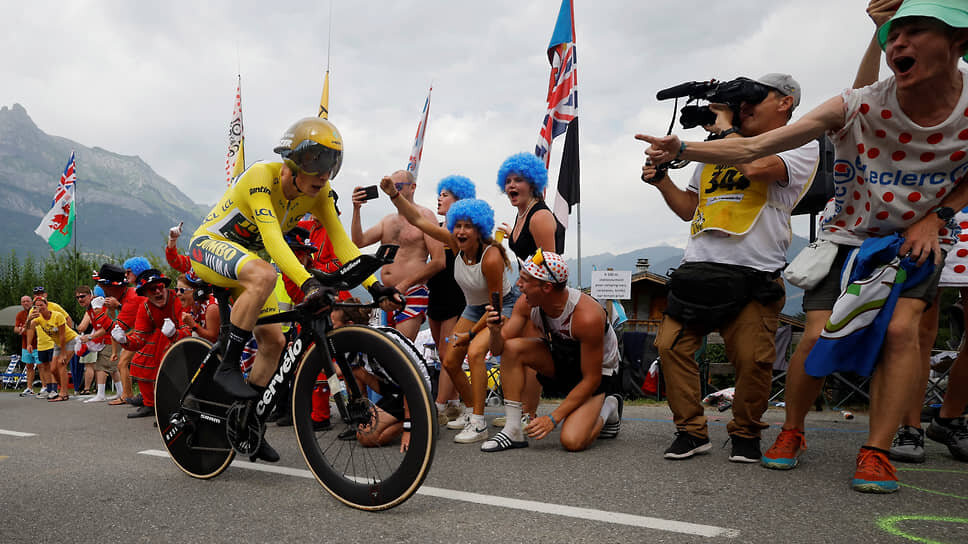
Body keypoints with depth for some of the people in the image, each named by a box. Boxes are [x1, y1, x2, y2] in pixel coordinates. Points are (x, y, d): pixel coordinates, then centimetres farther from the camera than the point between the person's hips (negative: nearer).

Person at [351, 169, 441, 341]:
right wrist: (356, 209, -3)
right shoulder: (387, 220, 20)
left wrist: (404, 284, -14)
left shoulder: (424, 215, -1)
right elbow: (359, 242, 9)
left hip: (412, 294, -7)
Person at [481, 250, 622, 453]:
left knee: (572, 441, -25)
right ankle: (513, 431, -14)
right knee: (512, 347, -21)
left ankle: (608, 408, 8)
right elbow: (498, 348, -10)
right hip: (560, 360, 6)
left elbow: (591, 380, -27)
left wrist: (552, 419, -27)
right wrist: (495, 331, -34)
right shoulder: (527, 303, -18)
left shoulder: (587, 316, -35)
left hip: (599, 372, -5)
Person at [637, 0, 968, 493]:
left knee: (901, 329, -23)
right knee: (818, 337, -11)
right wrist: (681, 149, -37)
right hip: (849, 234, 0)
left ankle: (876, 451, -9)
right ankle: (791, 432, 14)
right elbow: (753, 148, -26)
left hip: (916, 239, 1)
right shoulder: (858, 106, -21)